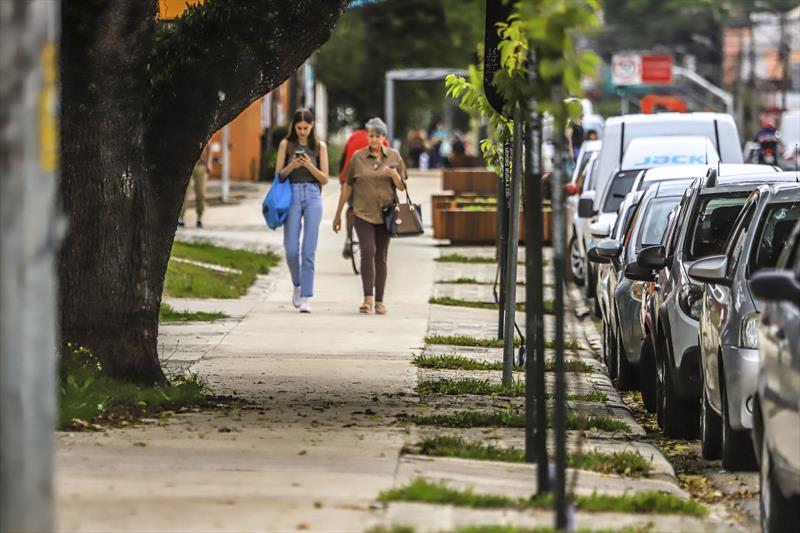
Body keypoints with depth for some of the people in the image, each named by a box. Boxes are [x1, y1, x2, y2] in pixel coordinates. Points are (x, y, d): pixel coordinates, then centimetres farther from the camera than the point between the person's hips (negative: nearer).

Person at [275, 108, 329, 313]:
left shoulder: (319, 146, 7)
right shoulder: (286, 145, 6)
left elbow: (324, 179, 6)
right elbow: (279, 175, 5)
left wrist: (310, 166, -11)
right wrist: (292, 166, -14)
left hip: (313, 196, 0)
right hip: (292, 194, 0)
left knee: (309, 250, -7)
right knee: (291, 249, -3)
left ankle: (305, 297, -6)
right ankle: (297, 285, 24)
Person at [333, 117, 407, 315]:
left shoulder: (394, 156, 6)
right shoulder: (358, 157, 2)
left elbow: (402, 187, 9)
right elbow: (347, 186, 8)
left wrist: (394, 175, -14)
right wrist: (338, 214, 10)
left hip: (385, 215, 2)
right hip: (362, 214, -2)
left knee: (381, 256, 6)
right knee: (368, 251, -17)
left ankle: (379, 301, 13)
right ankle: (367, 298, -18)